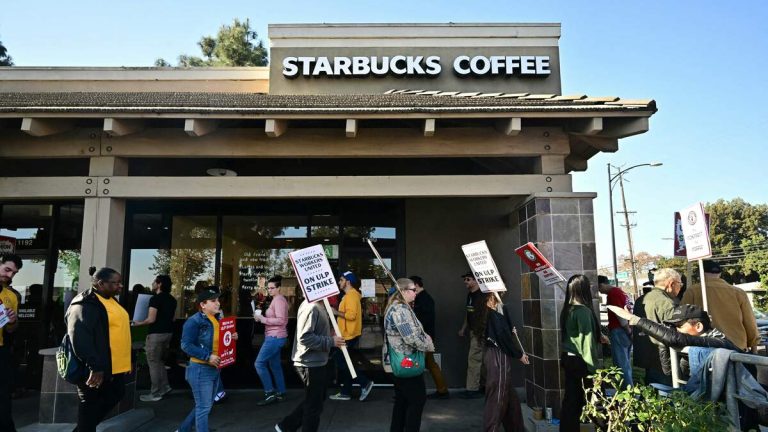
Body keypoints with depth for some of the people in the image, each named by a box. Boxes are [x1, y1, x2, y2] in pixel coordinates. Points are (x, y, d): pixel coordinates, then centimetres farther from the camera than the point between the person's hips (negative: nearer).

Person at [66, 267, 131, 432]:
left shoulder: (111, 300, 13)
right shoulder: (85, 304, -18)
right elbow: (80, 338, -27)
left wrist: (123, 361, 21)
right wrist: (95, 366, -30)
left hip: (113, 365, 10)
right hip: (95, 369, -10)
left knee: (116, 394, 18)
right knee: (91, 403, 5)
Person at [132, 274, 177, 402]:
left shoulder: (155, 298, -15)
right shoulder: (172, 299, 10)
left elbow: (151, 319, -19)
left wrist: (139, 323, -3)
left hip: (156, 334, -8)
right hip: (168, 332, 8)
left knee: (153, 363, 2)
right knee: (160, 361, 21)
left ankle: (155, 394, 7)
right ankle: (165, 387, 19)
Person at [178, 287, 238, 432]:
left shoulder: (217, 320, 9)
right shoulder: (194, 321, -16)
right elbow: (186, 345, -21)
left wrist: (231, 338, 0)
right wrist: (207, 356, -26)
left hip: (214, 368, 9)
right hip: (200, 369, -9)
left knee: (205, 405, 20)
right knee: (204, 407, 0)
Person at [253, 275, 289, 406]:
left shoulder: (279, 300, -15)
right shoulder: (276, 300, 17)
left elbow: (280, 320, -24)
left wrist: (262, 319, -19)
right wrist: (261, 317, 5)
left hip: (275, 337, -11)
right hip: (274, 337, 11)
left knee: (259, 363, -9)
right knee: (275, 365, 14)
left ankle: (270, 393, -5)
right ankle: (281, 393, 21)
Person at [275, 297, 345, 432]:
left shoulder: (317, 305, 9)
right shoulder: (311, 307, -23)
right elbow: (305, 337, -28)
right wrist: (331, 341, -22)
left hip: (315, 362, 10)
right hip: (311, 363, -10)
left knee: (315, 400, 23)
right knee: (314, 405, 6)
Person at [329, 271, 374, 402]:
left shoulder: (351, 295, -16)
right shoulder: (350, 295, 16)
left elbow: (351, 314, -27)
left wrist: (336, 312, -18)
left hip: (349, 336, -10)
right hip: (347, 335, 10)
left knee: (342, 363, -7)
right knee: (343, 363, 13)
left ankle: (365, 382, -3)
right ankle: (345, 392, 19)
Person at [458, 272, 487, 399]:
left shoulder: (482, 295, -15)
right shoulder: (470, 295, 13)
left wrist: (482, 331, -25)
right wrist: (463, 328, 21)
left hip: (480, 332, -9)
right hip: (474, 331, 9)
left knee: (474, 359, -6)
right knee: (481, 360, 14)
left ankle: (472, 389, 2)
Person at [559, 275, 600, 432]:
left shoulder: (566, 310, 6)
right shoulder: (583, 311, -17)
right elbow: (587, 341, -18)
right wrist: (592, 366, -13)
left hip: (568, 358, 7)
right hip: (580, 361, -7)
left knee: (571, 397, 12)